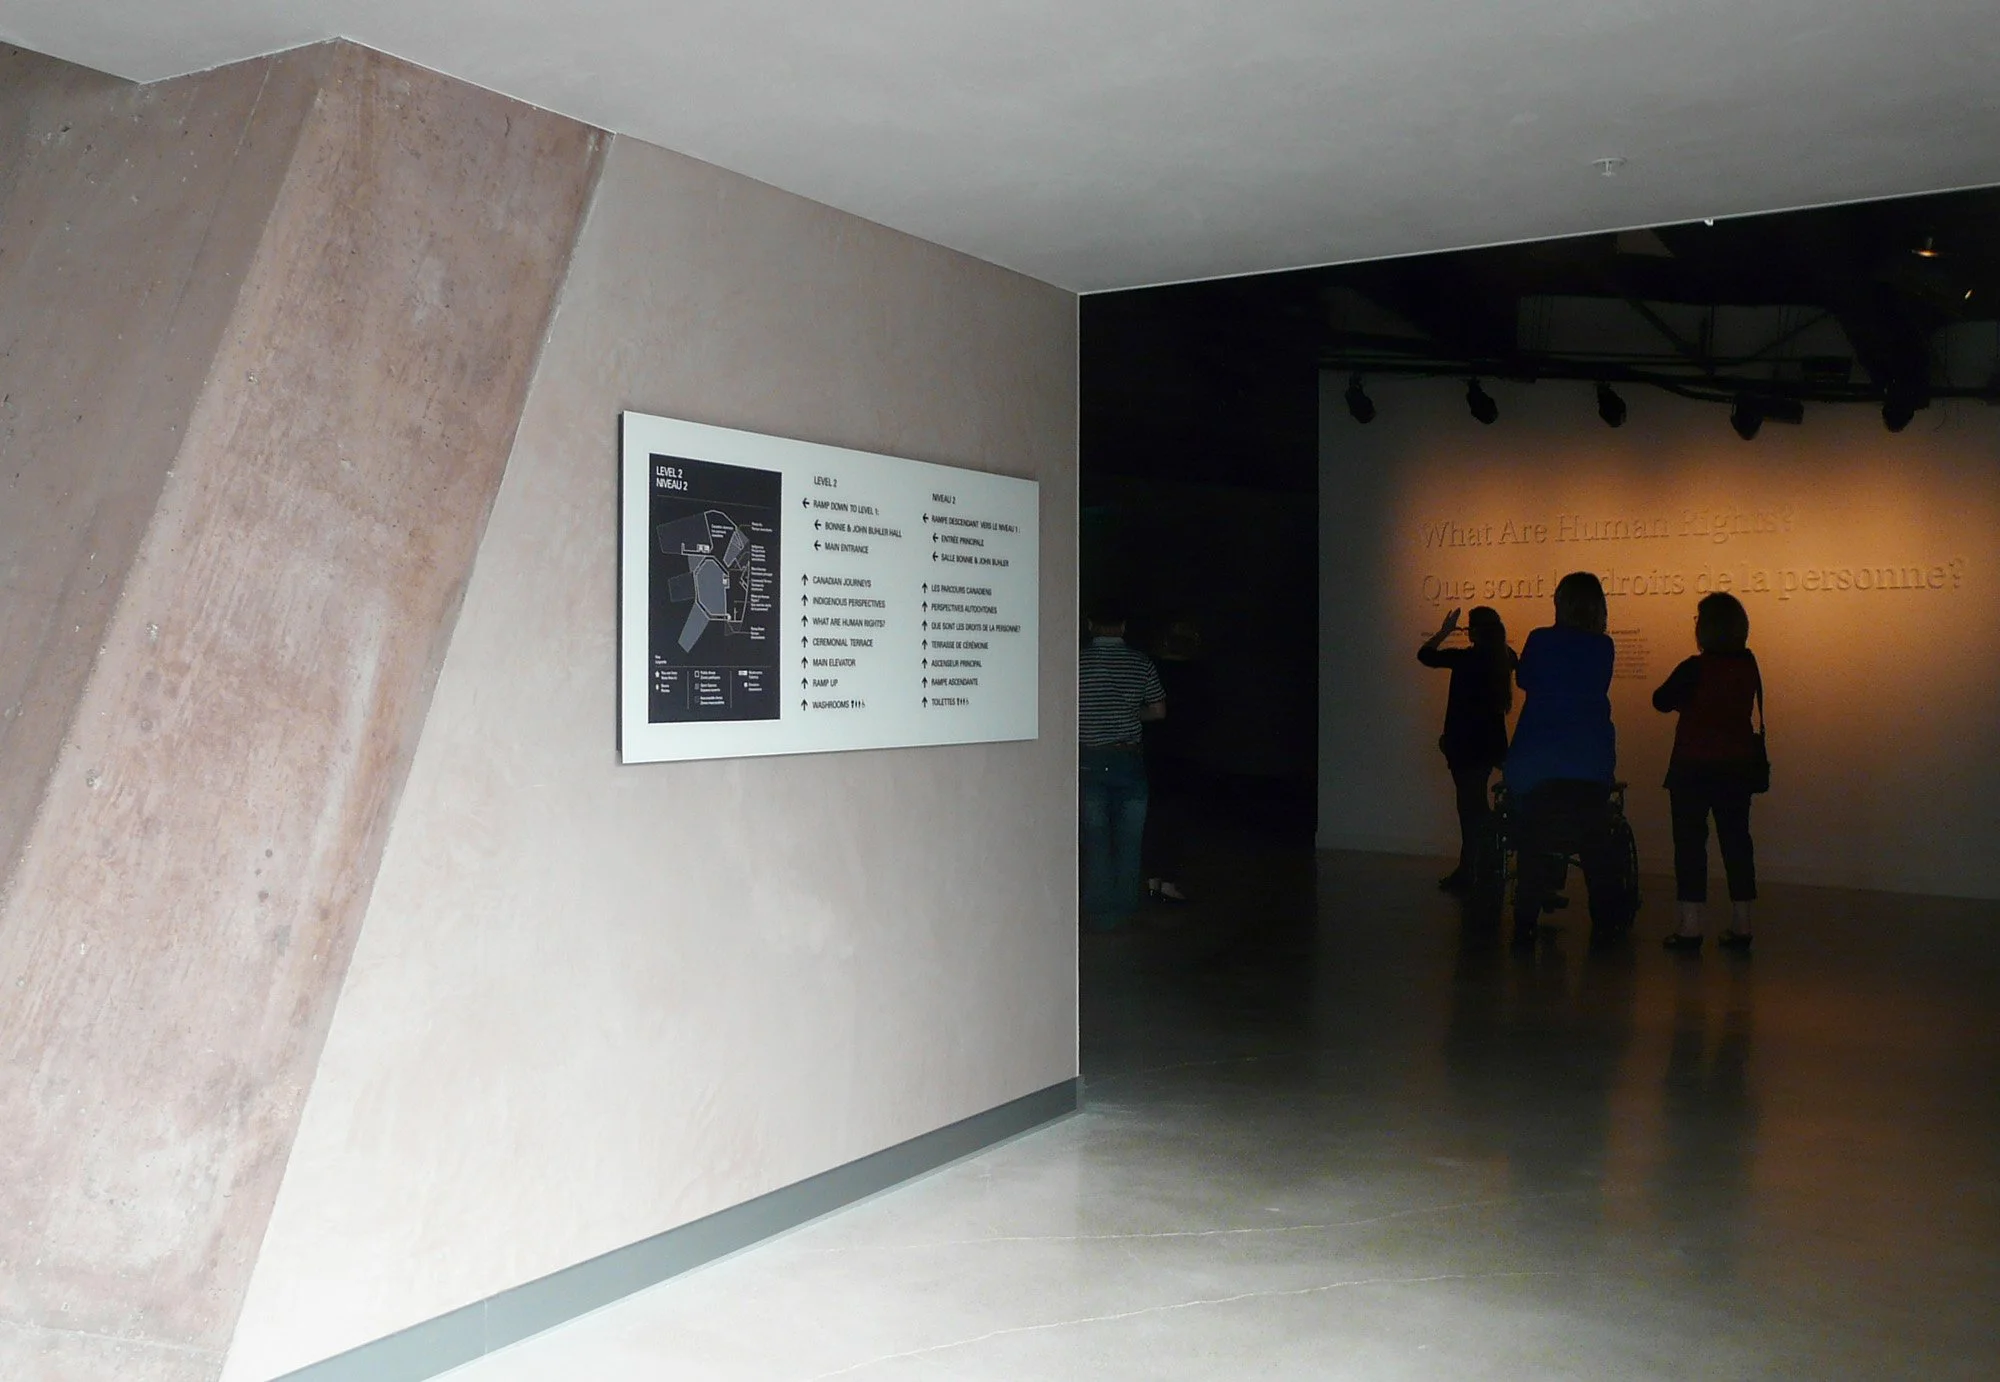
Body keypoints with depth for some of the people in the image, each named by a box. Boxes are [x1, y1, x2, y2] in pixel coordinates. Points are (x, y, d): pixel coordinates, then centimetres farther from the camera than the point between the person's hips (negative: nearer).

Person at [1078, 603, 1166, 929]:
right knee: (1129, 838, 9)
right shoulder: (1141, 663, -1)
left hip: (1089, 760, -1)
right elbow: (1159, 711, 5)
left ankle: (1099, 913, 6)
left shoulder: (1077, 661, -7)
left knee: (1095, 837, 4)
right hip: (1130, 759, 1)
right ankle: (1125, 910, 14)